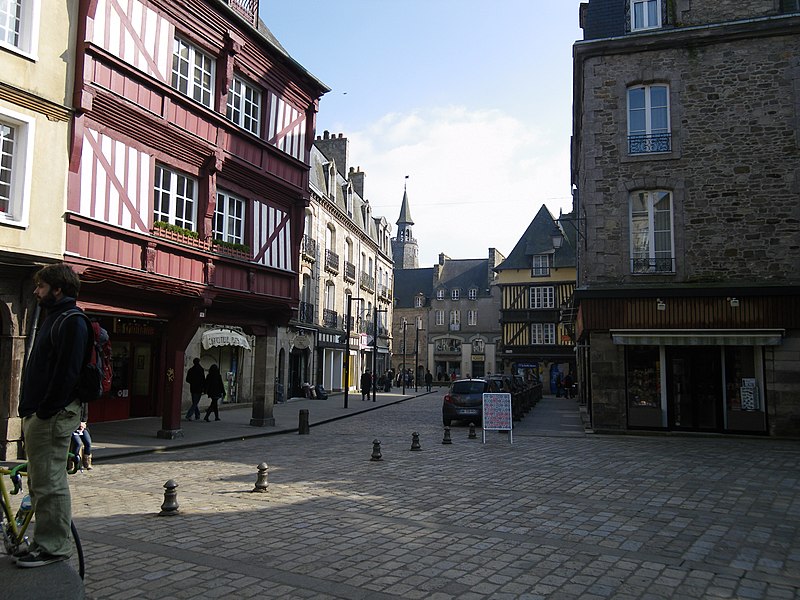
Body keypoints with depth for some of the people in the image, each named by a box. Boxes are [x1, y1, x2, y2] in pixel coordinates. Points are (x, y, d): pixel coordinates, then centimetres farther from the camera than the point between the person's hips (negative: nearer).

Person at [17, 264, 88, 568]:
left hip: (53, 415, -11)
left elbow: (67, 372, -21)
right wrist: (30, 409, 17)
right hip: (38, 414, 11)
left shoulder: (71, 322, -13)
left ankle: (54, 546, 4)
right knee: (40, 482, 16)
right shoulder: (54, 318, 19)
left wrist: (46, 411, -22)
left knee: (49, 483, -5)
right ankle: (45, 542, 26)